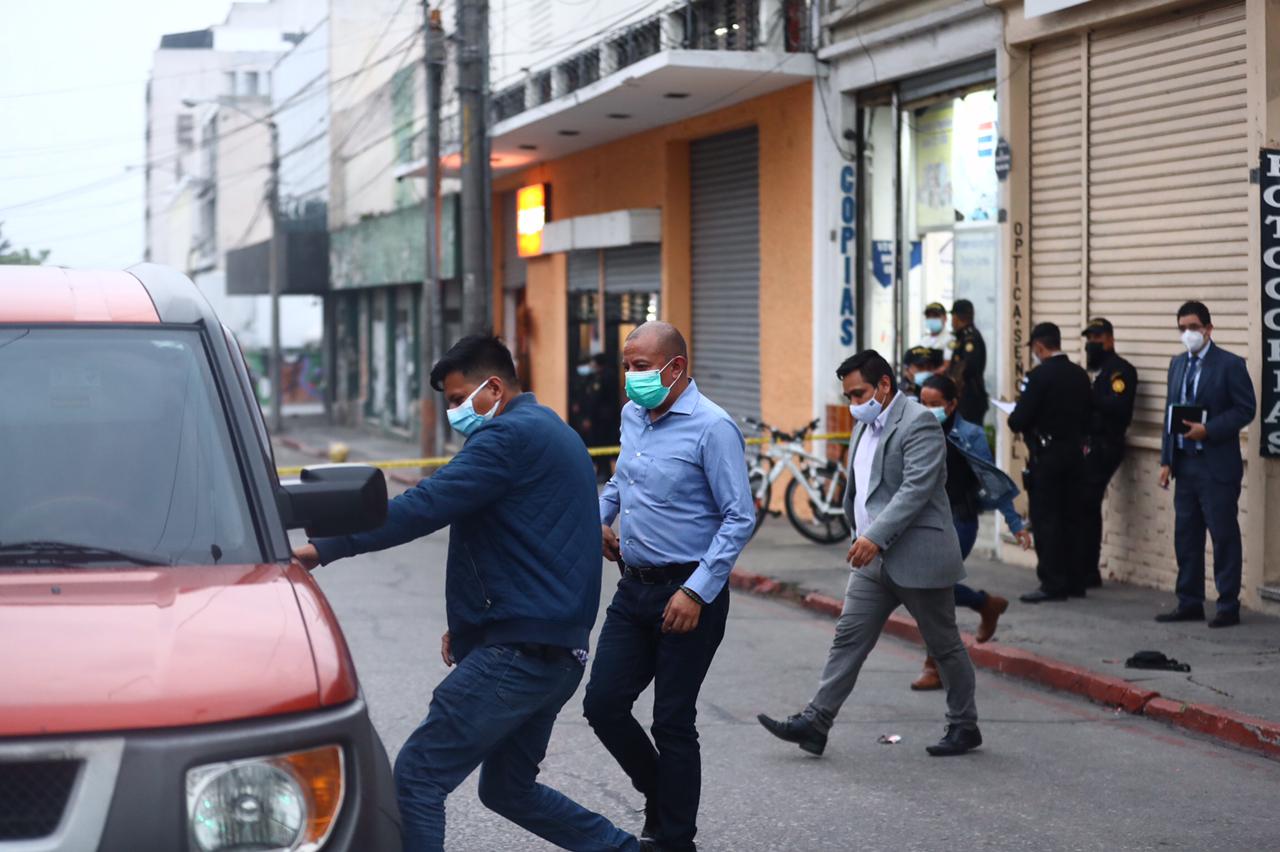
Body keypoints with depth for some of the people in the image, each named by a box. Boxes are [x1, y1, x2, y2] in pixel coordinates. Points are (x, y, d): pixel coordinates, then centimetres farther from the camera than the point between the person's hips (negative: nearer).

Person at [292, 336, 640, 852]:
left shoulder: (509, 436, -12)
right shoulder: (552, 433, 20)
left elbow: (424, 508, -22)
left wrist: (323, 549, -20)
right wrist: (469, 623, 18)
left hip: (516, 654, -10)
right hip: (559, 651, 10)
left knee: (417, 778, -8)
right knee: (508, 789, 22)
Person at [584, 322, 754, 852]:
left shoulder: (711, 427, -15)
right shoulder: (632, 416, 9)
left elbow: (740, 518, -18)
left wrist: (697, 592, -22)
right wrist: (599, 518, 16)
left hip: (687, 595, -7)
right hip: (633, 589, 7)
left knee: (672, 723, 0)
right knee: (603, 704, 5)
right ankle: (660, 799, 28)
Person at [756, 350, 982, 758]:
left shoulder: (918, 423, -15)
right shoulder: (867, 426, 14)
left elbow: (916, 488, -25)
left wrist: (875, 536, -30)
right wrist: (860, 534, 19)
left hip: (916, 556, -8)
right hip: (873, 557, 8)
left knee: (944, 644, 5)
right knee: (849, 637, 1)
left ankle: (964, 726, 19)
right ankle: (815, 723, -1)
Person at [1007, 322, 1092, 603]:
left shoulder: (1039, 376, -16)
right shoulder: (1080, 374, 5)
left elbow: (1019, 419, -18)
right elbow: (1087, 415, 9)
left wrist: (1014, 420, 4)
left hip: (1046, 456, -7)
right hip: (1074, 452, 7)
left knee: (1045, 519, -2)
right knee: (1071, 517, 12)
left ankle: (1052, 583, -2)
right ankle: (1074, 581, 17)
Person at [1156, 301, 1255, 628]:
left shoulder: (1230, 365, -7)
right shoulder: (1177, 364, 13)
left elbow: (1245, 409, -10)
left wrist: (1208, 430, -20)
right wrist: (1166, 460, 10)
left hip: (1217, 466, -7)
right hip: (1185, 464, 7)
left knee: (1224, 536, -2)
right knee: (1186, 536, 10)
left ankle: (1228, 607, 5)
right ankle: (1190, 603, 18)